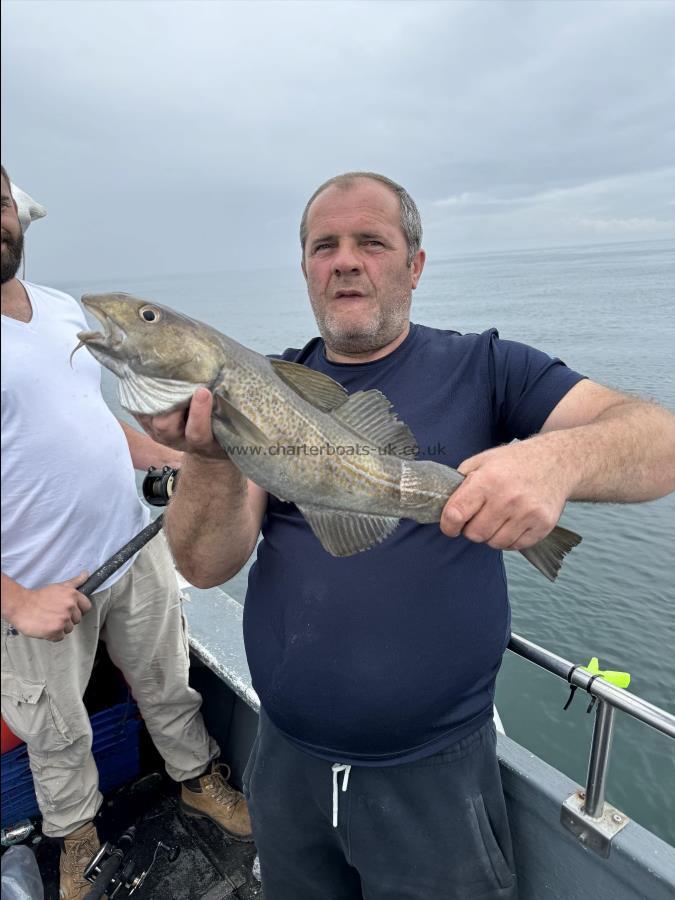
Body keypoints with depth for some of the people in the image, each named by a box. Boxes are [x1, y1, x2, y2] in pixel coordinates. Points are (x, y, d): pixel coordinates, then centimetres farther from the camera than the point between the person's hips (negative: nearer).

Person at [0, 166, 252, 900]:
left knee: (168, 685, 22)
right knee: (59, 736, 19)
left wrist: (168, 455, 5)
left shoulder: (62, 307, 6)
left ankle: (199, 781, 47)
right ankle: (77, 839, 46)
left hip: (136, 550, 5)